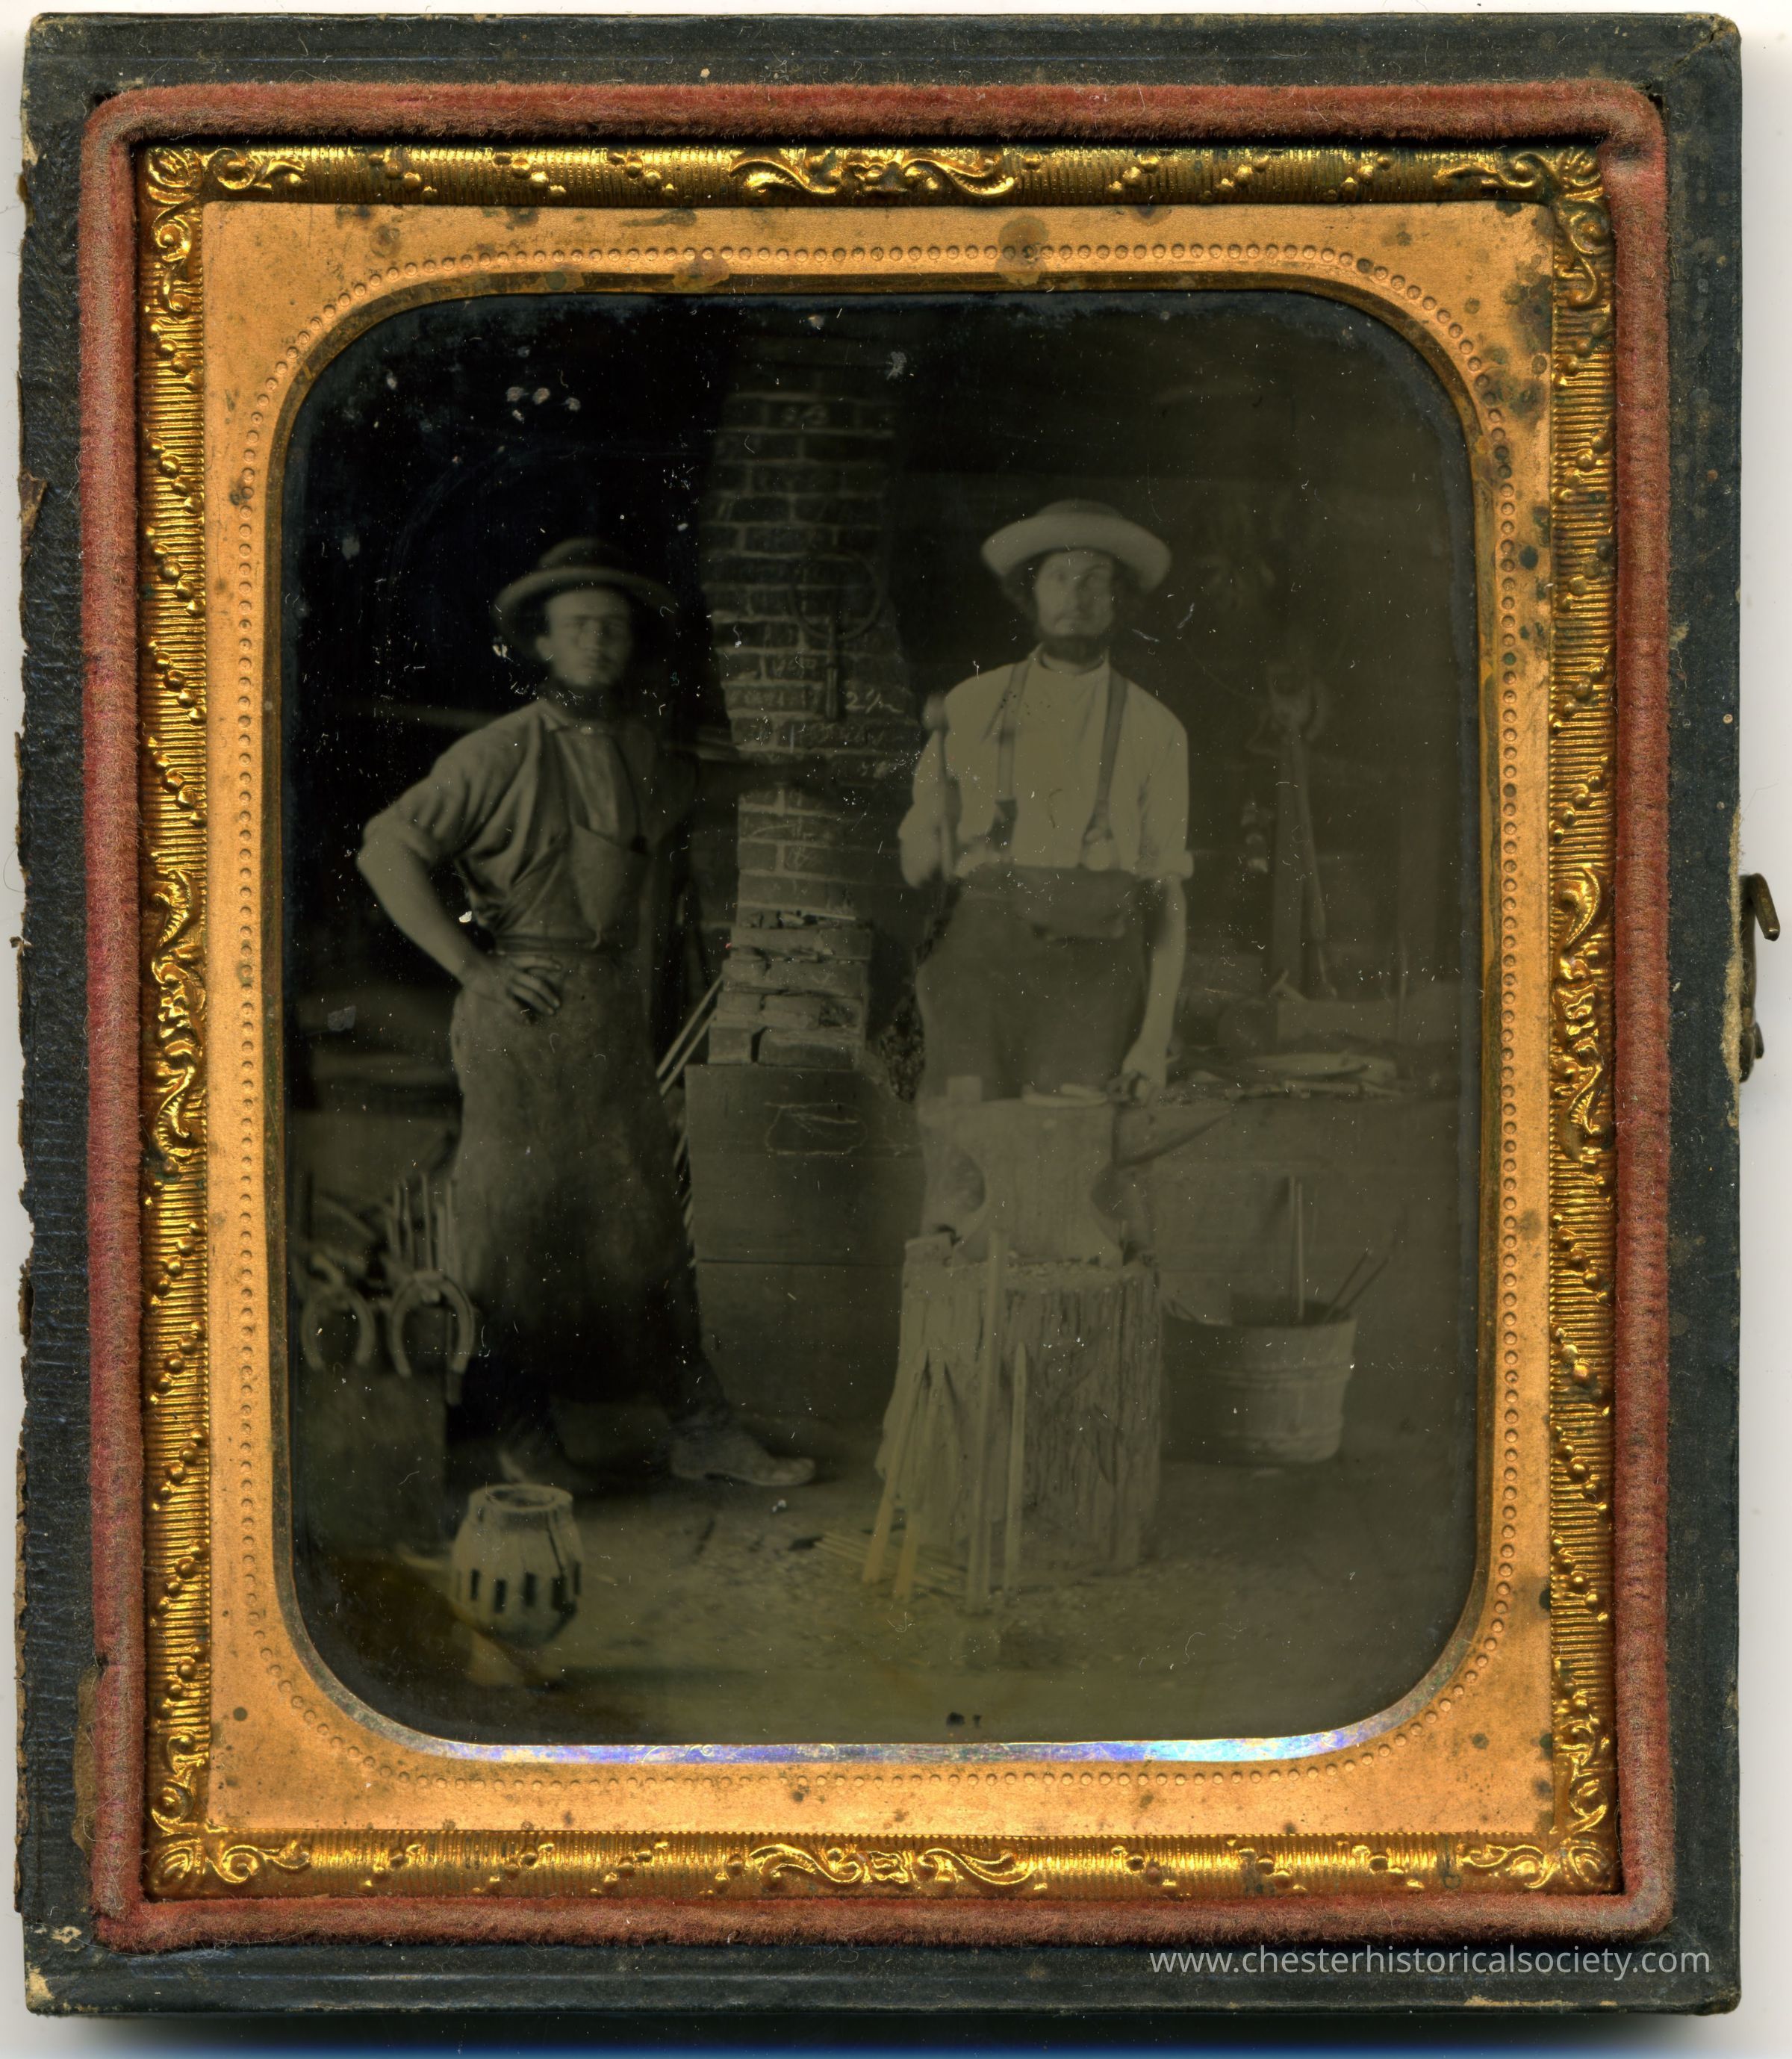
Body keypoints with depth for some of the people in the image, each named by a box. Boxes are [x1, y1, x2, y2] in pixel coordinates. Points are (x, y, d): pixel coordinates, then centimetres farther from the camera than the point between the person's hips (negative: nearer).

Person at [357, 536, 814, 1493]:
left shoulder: (651, 755, 9)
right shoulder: (500, 752, -9)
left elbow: (695, 794, 31)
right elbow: (387, 850, -10)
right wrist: (469, 962, -13)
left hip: (614, 1002, 5)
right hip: (518, 1011, -5)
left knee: (646, 1210, 6)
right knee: (516, 1220, -1)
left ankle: (703, 1429, 8)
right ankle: (522, 1434, 10)